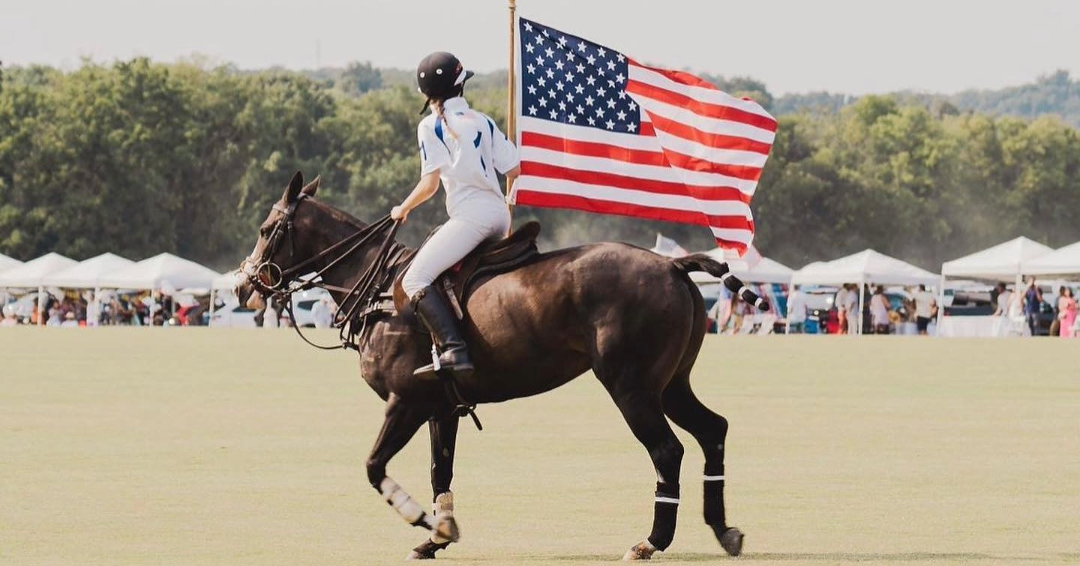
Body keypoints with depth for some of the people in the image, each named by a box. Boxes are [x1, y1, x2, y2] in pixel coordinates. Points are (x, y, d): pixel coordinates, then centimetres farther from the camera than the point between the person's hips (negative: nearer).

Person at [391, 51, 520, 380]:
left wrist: (403, 209, 8)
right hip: (500, 214, 8)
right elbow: (513, 170, 15)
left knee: (415, 279, -12)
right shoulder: (482, 121, 16)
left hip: (471, 214, -8)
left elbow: (430, 183, -8)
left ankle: (453, 350, -29)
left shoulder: (431, 126, -1)